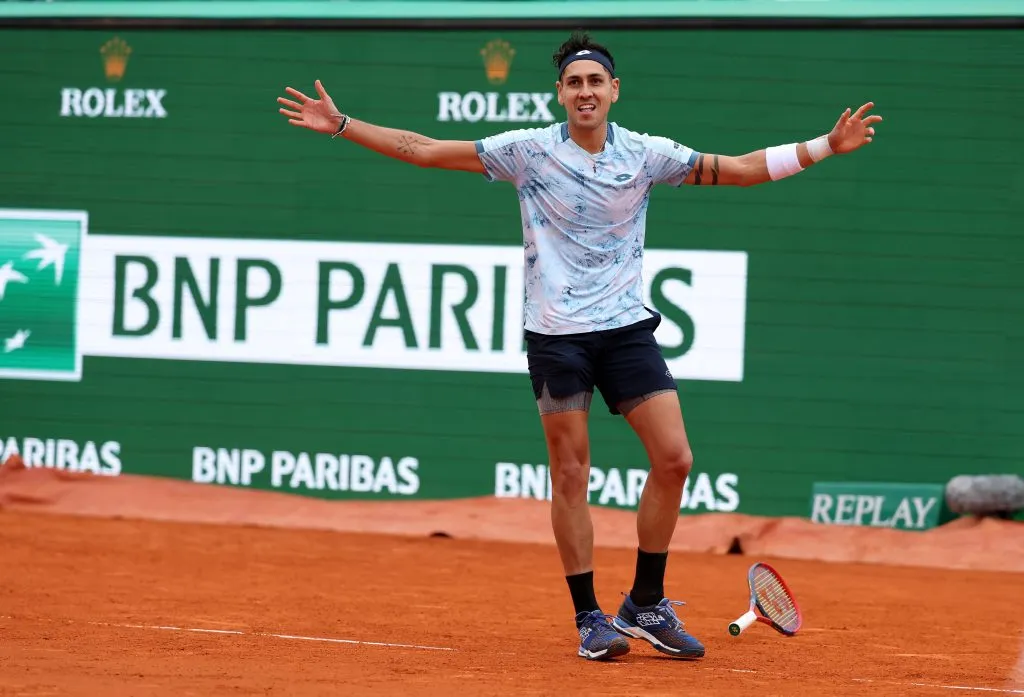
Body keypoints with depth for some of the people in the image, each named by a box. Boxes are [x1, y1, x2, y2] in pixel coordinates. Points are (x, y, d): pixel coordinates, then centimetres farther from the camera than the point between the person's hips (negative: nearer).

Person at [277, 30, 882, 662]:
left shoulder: (646, 154, 2)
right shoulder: (529, 150, -3)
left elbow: (741, 168, 7)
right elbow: (424, 150, 0)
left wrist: (826, 146, 0)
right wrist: (342, 125, -5)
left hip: (627, 327, 2)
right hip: (556, 333, -2)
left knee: (674, 460, -6)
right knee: (571, 475, 0)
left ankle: (646, 605, 9)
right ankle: (590, 619, 9)